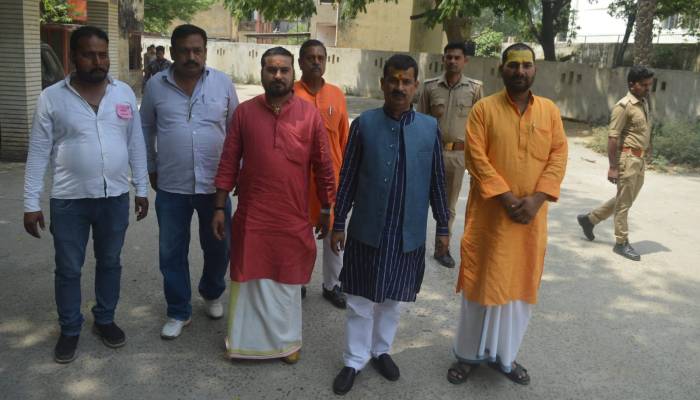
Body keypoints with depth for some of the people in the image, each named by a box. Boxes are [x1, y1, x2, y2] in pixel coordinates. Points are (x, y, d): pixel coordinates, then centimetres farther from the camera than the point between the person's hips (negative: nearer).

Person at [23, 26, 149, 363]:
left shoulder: (124, 93, 1)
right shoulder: (52, 98, -6)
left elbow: (136, 144, 6)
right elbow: (38, 153, -4)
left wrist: (141, 189, 5)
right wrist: (31, 203, -6)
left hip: (115, 198, 2)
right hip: (69, 200, -2)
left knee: (110, 263, 16)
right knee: (68, 269, 10)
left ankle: (105, 320, 34)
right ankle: (69, 330, 29)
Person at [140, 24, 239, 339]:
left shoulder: (223, 83, -2)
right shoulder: (156, 86, -1)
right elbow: (146, 129, 10)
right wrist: (151, 168, 10)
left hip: (214, 184, 0)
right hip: (171, 187, 0)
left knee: (218, 247, 13)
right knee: (172, 252, 8)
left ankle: (212, 294, 40)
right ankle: (178, 312, 26)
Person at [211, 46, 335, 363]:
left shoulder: (310, 114, -3)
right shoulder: (244, 112, -1)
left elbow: (323, 167, 2)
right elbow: (228, 163, 1)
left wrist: (326, 210, 4)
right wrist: (219, 207, -1)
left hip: (293, 217, 0)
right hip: (251, 215, 0)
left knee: (288, 280, 15)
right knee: (250, 278, 12)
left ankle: (286, 340, 34)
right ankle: (247, 339, 31)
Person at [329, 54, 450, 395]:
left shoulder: (430, 128, -2)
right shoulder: (364, 124, -6)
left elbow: (437, 181, 4)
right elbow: (347, 179, -2)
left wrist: (443, 226, 7)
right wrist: (338, 224, -1)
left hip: (409, 233, 2)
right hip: (367, 231, -1)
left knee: (392, 300, 17)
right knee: (361, 301, 10)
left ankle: (381, 350, 38)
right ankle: (354, 360, 27)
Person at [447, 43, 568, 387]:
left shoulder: (550, 110, 6)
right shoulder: (484, 108, -4)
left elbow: (558, 156, 1)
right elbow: (476, 158, -11)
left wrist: (537, 198, -13)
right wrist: (506, 197, -17)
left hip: (532, 215, 3)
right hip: (489, 213, -3)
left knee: (520, 285, 11)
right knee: (482, 281, 6)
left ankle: (505, 355, 29)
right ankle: (469, 354, 23)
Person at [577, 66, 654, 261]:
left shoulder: (644, 103, 12)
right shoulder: (623, 106, -13)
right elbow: (613, 137, -17)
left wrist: (646, 155, 17)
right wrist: (613, 166, -19)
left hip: (640, 159, 9)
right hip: (627, 158, -9)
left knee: (625, 200, 17)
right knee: (624, 202, 1)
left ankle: (589, 218, 30)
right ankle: (622, 243, 12)